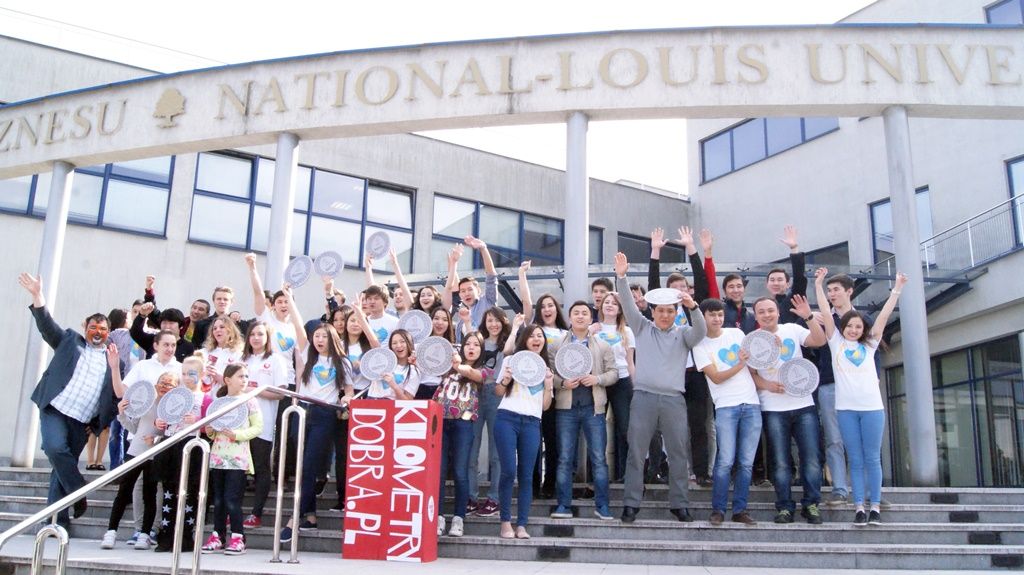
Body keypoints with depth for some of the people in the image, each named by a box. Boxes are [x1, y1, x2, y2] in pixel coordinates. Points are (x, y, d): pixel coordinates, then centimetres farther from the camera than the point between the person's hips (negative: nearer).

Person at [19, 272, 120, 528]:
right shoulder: (70, 340, 12)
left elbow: (116, 396, 11)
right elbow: (47, 324, -2)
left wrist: (101, 423, 1)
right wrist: (37, 295, -15)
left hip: (82, 421, 1)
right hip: (55, 409, -1)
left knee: (63, 468, 4)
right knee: (55, 449, -24)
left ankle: (58, 520, 9)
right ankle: (79, 493, -5)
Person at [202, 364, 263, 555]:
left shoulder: (249, 402, 0)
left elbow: (258, 427, -4)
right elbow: (212, 430, 19)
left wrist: (237, 434, -16)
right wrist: (210, 431, -3)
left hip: (237, 459, -4)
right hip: (217, 457, 4)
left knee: (232, 500, -6)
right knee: (218, 500, 9)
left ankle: (238, 538, 3)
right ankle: (217, 537, 17)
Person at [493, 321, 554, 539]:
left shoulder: (546, 369, 19)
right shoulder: (511, 360, 11)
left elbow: (545, 406, 15)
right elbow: (498, 392, 11)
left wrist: (548, 385, 0)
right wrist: (506, 380, -8)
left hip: (532, 423, 3)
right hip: (507, 418, -2)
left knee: (526, 475, -1)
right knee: (509, 471, -11)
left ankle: (521, 525, 4)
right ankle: (506, 522, 1)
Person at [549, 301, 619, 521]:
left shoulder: (603, 346, 9)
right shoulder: (556, 346, 7)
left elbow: (613, 372, 6)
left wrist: (597, 379, -11)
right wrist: (562, 383, -16)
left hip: (593, 407, 0)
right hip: (566, 407, 0)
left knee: (599, 459, 1)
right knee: (565, 459, 3)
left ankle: (602, 506, 9)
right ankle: (564, 506, 9)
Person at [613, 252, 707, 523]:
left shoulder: (683, 333, 11)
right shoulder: (642, 328, 11)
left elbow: (701, 331, -9)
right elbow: (628, 305, 0)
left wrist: (693, 307, -27)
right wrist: (621, 276, -13)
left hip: (673, 399, 1)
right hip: (643, 396, -1)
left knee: (678, 453, 4)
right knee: (636, 452, 0)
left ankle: (679, 504, 15)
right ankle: (631, 504, 7)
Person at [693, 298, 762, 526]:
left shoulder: (736, 333, 12)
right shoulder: (700, 346, 1)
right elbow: (716, 377, -7)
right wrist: (739, 364, -17)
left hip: (751, 404, 4)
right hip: (726, 406, -3)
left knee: (746, 463, 3)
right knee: (725, 462, -11)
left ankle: (740, 510, 12)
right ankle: (718, 510, 2)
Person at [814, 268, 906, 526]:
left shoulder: (869, 345, 13)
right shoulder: (836, 342, 10)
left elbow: (883, 316, 10)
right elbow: (826, 314, 4)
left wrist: (896, 290, 7)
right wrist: (818, 285, 1)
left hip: (872, 407, 1)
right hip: (846, 408, -1)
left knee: (872, 458, 3)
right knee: (855, 460, 2)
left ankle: (875, 507, 7)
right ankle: (859, 507, 4)